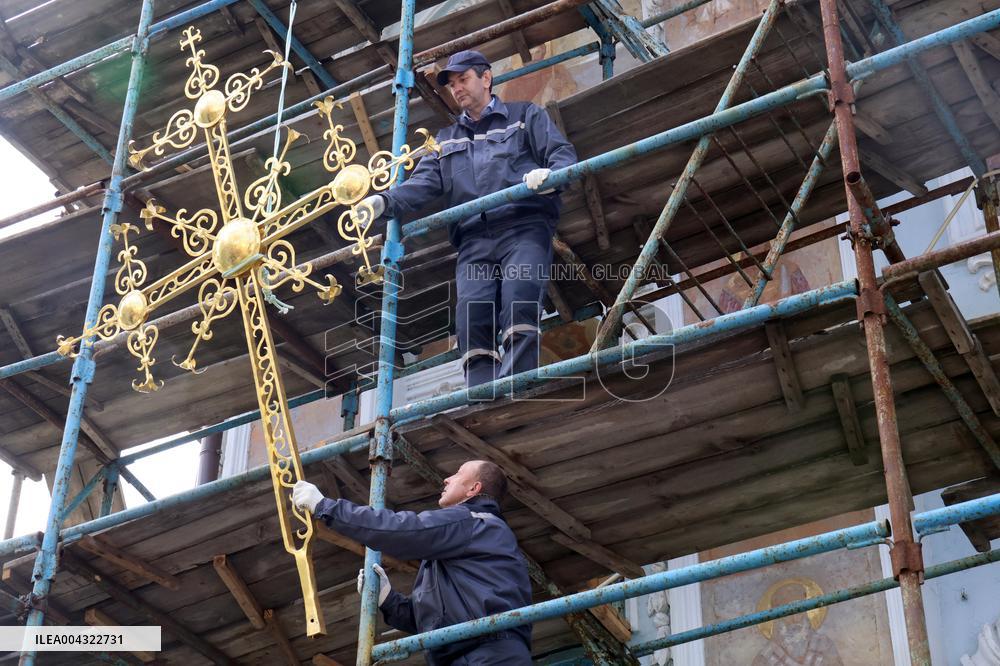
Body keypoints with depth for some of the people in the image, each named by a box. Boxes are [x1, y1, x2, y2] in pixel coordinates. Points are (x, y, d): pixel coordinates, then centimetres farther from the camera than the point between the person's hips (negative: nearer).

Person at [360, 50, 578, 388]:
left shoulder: (526, 116, 21)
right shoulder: (446, 140, 32)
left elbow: (563, 154, 9)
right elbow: (424, 183, 17)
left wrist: (550, 174, -16)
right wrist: (385, 201, -4)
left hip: (524, 229, -4)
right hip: (473, 242, 4)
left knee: (518, 307, -26)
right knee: (472, 323, -16)